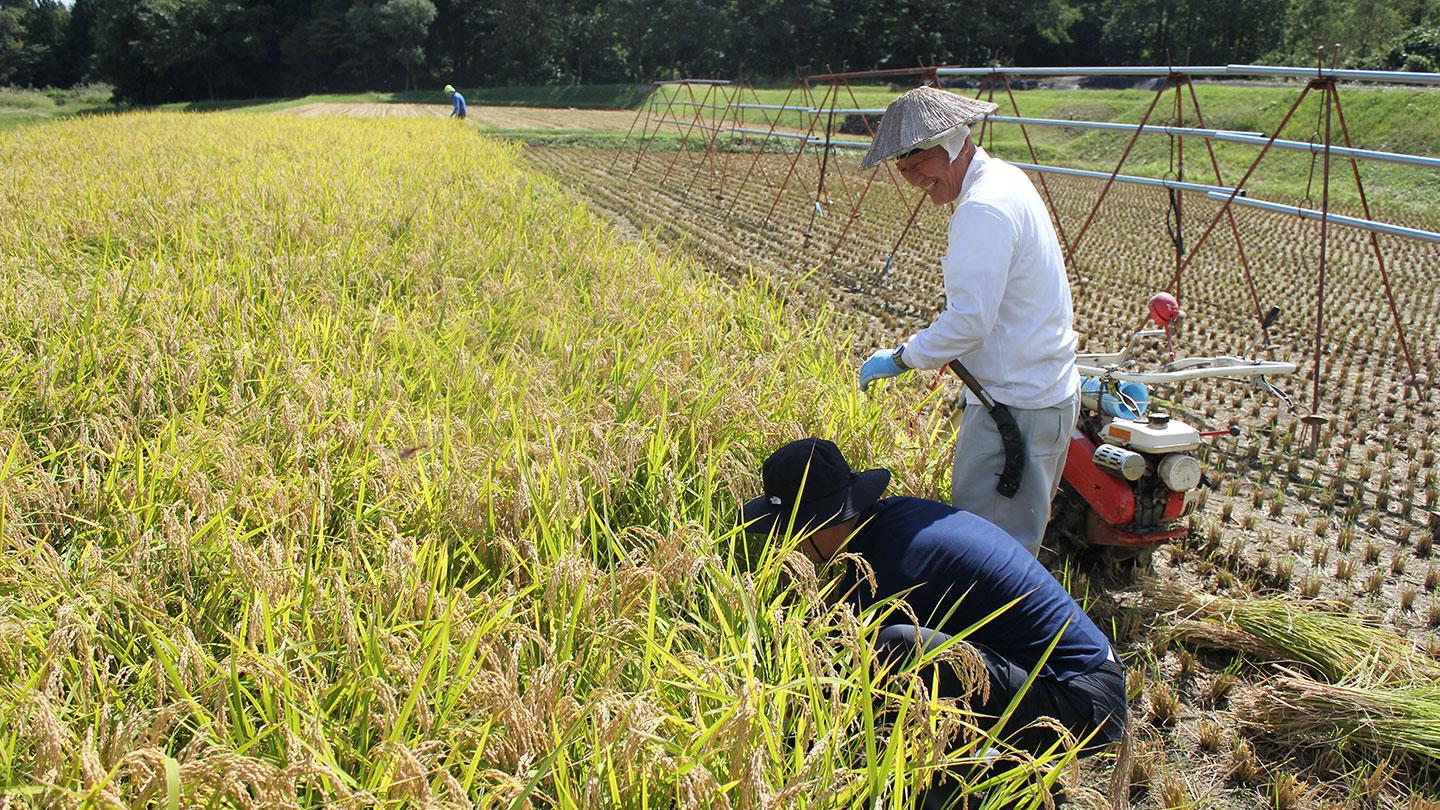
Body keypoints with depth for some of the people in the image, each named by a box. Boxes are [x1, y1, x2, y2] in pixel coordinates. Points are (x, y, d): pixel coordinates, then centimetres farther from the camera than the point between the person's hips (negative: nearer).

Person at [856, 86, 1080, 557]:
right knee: (1015, 539, 19)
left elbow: (969, 319, -24)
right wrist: (951, 350, 20)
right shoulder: (1005, 179, 11)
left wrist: (901, 359, -12)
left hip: (1017, 407, -11)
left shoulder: (984, 209, -22)